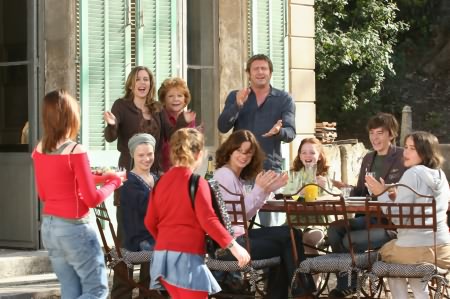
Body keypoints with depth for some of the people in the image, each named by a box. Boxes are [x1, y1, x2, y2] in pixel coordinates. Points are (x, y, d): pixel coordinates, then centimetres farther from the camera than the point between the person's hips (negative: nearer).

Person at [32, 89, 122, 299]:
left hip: (49, 227, 7)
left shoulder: (39, 150, 4)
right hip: (74, 228, -7)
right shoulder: (75, 152, -17)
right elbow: (92, 199, -13)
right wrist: (113, 182, 5)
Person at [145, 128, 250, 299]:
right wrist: (233, 246, -16)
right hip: (187, 256, -7)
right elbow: (208, 220, -17)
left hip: (163, 255, 7)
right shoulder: (197, 183, -9)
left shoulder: (161, 182, 10)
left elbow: (150, 222, 14)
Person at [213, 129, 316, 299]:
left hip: (238, 236, 10)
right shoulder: (224, 175, -11)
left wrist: (268, 189, 6)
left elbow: (247, 214, 12)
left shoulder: (238, 177, 19)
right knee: (290, 238, -6)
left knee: (289, 236, 9)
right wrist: (258, 189, -20)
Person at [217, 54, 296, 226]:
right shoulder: (235, 97, 9)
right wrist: (238, 105, -19)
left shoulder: (284, 99, 6)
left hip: (270, 167, -1)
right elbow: (222, 127, -3)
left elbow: (290, 132, -4)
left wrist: (279, 131, -27)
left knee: (270, 225, 0)